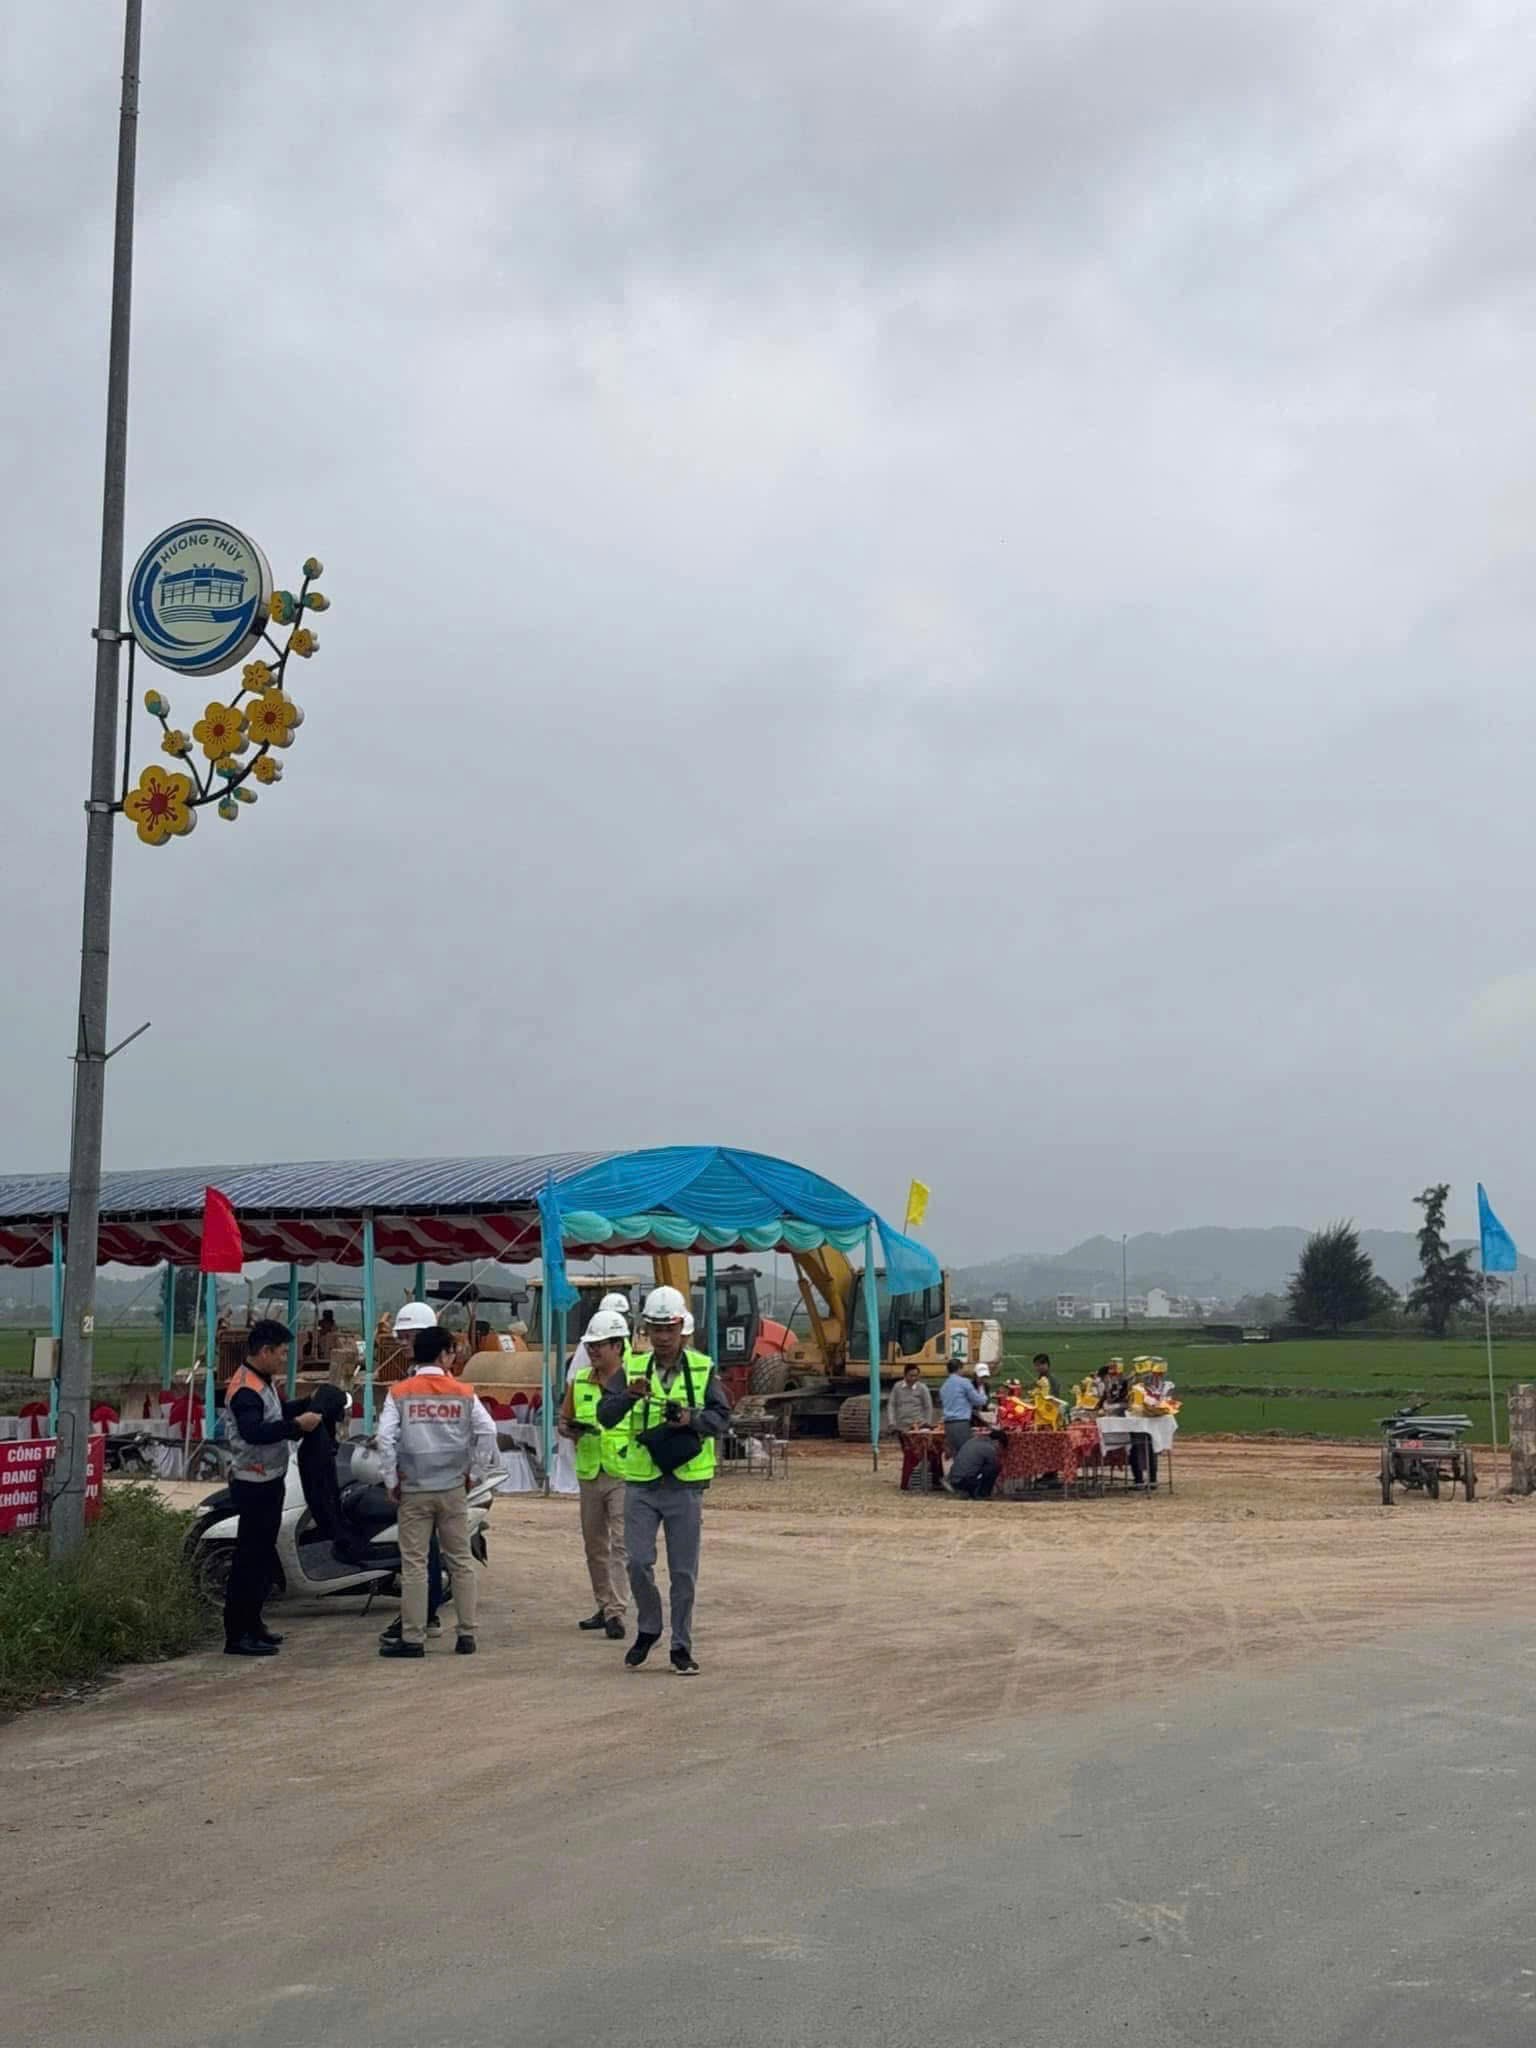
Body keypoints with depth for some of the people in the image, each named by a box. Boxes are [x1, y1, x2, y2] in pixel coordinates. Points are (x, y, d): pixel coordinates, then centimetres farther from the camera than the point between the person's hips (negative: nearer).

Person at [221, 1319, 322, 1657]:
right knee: (250, 1559, -7)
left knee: (263, 1557, 17)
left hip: (268, 1482, 11)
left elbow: (275, 1413, 27)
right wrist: (297, 1425, -33)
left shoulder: (261, 1384, 13)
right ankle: (237, 1635, -3)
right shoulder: (245, 1390, -20)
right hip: (254, 1485, -11)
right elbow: (253, 1432, -33)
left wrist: (307, 1406, 14)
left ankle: (251, 1624, 26)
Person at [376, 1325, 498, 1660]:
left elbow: (385, 1438, -12)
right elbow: (487, 1431, -7)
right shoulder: (463, 1393, 0)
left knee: (414, 1564, 3)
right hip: (453, 1488, 1)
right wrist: (474, 1473, 3)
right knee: (461, 1560, 9)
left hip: (414, 1491, -1)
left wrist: (392, 1480, -2)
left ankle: (412, 1638, 5)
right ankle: (466, 1634, 12)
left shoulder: (399, 1393, -3)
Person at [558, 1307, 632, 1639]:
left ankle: (616, 1613, -9)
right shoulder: (579, 1381, 8)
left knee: (620, 1544, -10)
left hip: (625, 1476, -6)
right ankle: (605, 1607, 25)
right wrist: (571, 1430, -5)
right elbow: (564, 1421, 16)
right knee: (595, 1545, 13)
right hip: (589, 1475, 6)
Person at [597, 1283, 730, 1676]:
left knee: (684, 1570, 4)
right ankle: (648, 1628, 22)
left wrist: (694, 1418, -20)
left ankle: (681, 1645, 16)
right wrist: (629, 1396, -26)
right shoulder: (632, 1368, 2)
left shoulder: (703, 1369, 1)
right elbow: (606, 1417, -6)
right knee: (638, 1562, -2)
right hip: (641, 1483, 1)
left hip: (685, 1484, 0)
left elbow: (721, 1416, 0)